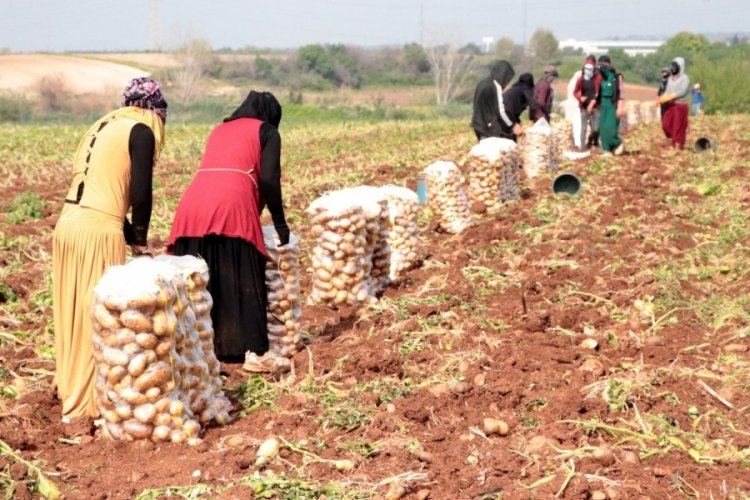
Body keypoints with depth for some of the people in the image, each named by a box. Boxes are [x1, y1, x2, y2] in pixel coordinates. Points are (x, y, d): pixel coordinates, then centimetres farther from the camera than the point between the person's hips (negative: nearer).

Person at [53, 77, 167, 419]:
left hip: (68, 224, 8)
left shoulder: (104, 126, 21)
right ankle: (88, 400, 5)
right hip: (97, 230, -8)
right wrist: (140, 239, 7)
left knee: (76, 311, 18)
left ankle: (71, 387, 31)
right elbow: (141, 194, -8)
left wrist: (131, 236, 21)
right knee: (97, 316, 0)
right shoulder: (141, 130, -2)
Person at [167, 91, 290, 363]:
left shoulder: (219, 129, 31)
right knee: (239, 283, 2)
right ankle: (242, 349, 2)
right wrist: (280, 222, 10)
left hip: (192, 206, 5)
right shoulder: (266, 131, 15)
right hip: (231, 208, -5)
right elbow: (268, 179, 1)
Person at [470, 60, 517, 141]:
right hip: (491, 128, -8)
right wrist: (512, 127, -6)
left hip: (479, 124, 8)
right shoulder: (496, 86, -14)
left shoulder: (482, 83, 10)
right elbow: (500, 111, -15)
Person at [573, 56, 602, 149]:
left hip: (595, 106, -2)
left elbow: (598, 92, -5)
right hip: (584, 106, 2)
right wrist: (580, 98, -9)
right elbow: (575, 92, 11)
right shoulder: (581, 79, 4)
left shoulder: (598, 78, -3)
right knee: (583, 127, 2)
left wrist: (592, 103, -12)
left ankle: (594, 142, 24)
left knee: (596, 128, -1)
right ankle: (583, 146, 7)